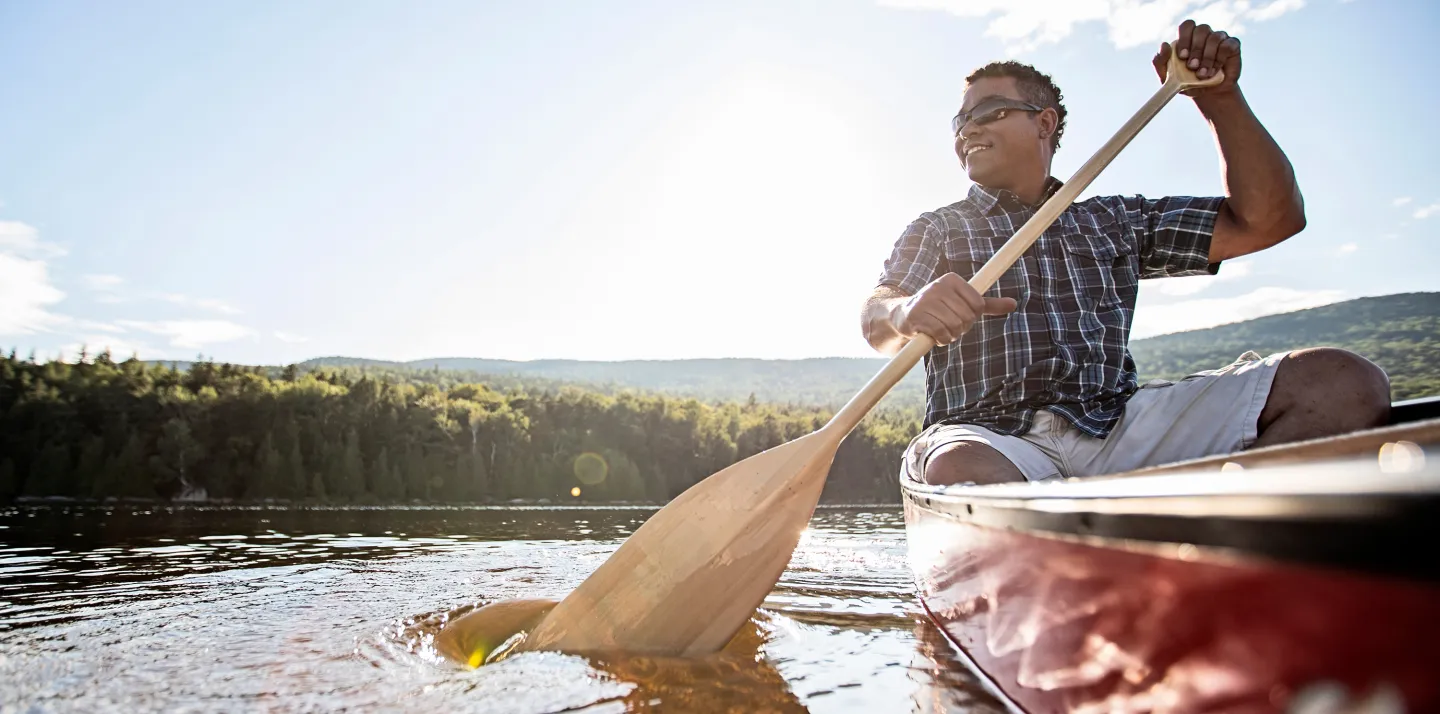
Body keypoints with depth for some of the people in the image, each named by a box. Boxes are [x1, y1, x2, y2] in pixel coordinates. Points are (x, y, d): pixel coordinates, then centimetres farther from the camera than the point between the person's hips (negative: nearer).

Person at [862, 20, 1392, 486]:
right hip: (993, 439, -3)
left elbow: (1270, 218, 20)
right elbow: (876, 326, 0)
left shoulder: (1116, 222, 25)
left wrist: (1220, 100, 9)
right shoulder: (936, 230, 18)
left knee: (1344, 381, -20)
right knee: (957, 473, -42)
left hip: (1119, 430, 3)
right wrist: (908, 314, -26)